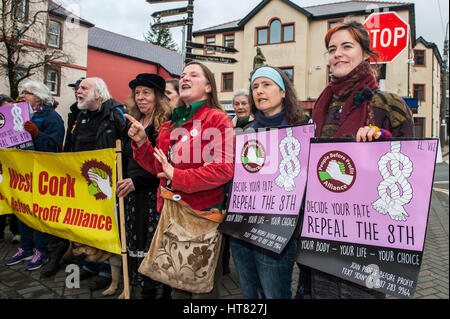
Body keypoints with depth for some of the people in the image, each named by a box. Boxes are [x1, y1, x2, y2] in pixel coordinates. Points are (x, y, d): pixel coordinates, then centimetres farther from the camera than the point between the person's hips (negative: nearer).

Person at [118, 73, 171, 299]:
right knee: (136, 246, 10)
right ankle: (147, 292, 26)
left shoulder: (166, 123, -7)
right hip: (133, 196, 7)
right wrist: (123, 183, 12)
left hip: (156, 195, -6)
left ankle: (166, 292, 17)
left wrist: (136, 181, -17)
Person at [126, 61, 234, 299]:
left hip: (203, 213, -6)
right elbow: (158, 168, 16)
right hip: (171, 212, 7)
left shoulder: (217, 119, -8)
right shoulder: (170, 125, 13)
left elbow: (225, 168, -20)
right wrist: (141, 143, 1)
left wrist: (178, 177, -21)